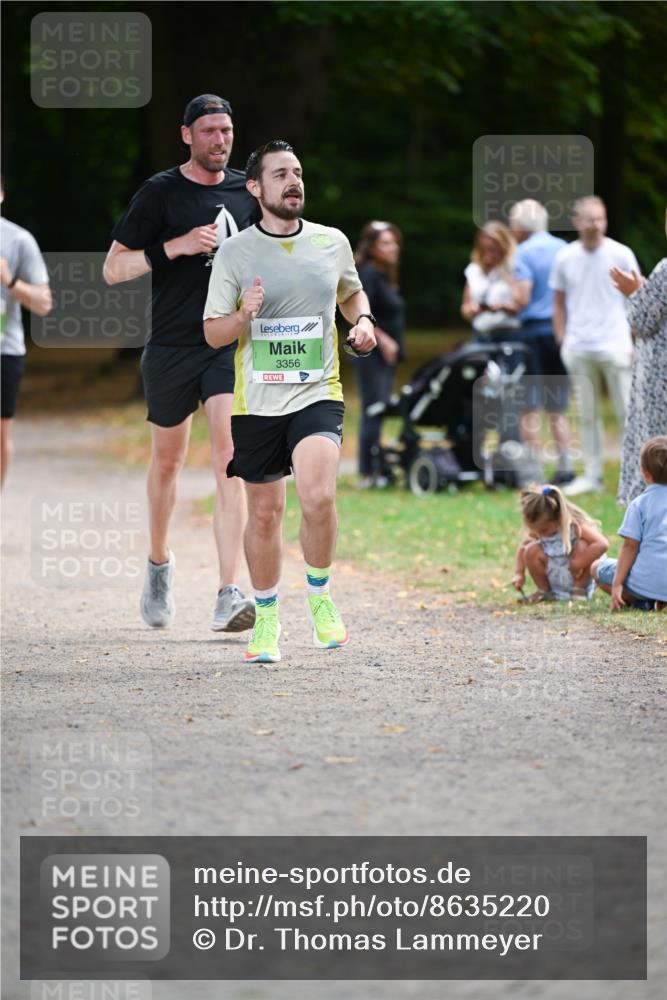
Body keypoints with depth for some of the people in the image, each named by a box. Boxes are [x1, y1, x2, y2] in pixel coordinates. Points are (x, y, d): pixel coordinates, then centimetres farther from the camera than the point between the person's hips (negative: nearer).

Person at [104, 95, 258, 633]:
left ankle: (229, 595, -20)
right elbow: (113, 269, -5)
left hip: (231, 343, 1)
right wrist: (175, 247, -17)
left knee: (230, 459, -14)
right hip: (172, 347, -1)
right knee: (168, 460, 12)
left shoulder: (245, 191, 8)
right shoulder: (160, 193, -3)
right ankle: (159, 564, 39)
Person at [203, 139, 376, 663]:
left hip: (318, 394, 0)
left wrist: (364, 320, 4)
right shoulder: (235, 252, -1)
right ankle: (266, 618, 25)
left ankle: (320, 593, 2)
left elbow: (352, 291, 25)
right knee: (264, 513, 7)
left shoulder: (332, 242, 5)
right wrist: (244, 315, -19)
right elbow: (213, 332, 1)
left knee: (318, 496, -22)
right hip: (257, 402, 0)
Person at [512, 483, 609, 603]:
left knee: (583, 546, -31)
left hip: (577, 579, -4)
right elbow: (522, 547, 6)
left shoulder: (575, 526, -26)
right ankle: (544, 591, 2)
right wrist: (519, 574, -6)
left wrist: (579, 564, -38)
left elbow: (602, 544, -39)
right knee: (531, 550, -18)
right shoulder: (538, 530, -11)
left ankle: (579, 590, -11)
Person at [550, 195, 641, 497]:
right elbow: (559, 303, 13)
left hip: (615, 346, -2)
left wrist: (637, 341, -2)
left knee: (627, 413, -3)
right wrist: (562, 341, 6)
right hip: (579, 348, 2)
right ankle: (591, 476, 13)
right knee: (587, 416, 7)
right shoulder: (565, 258, 5)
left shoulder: (621, 255, -1)